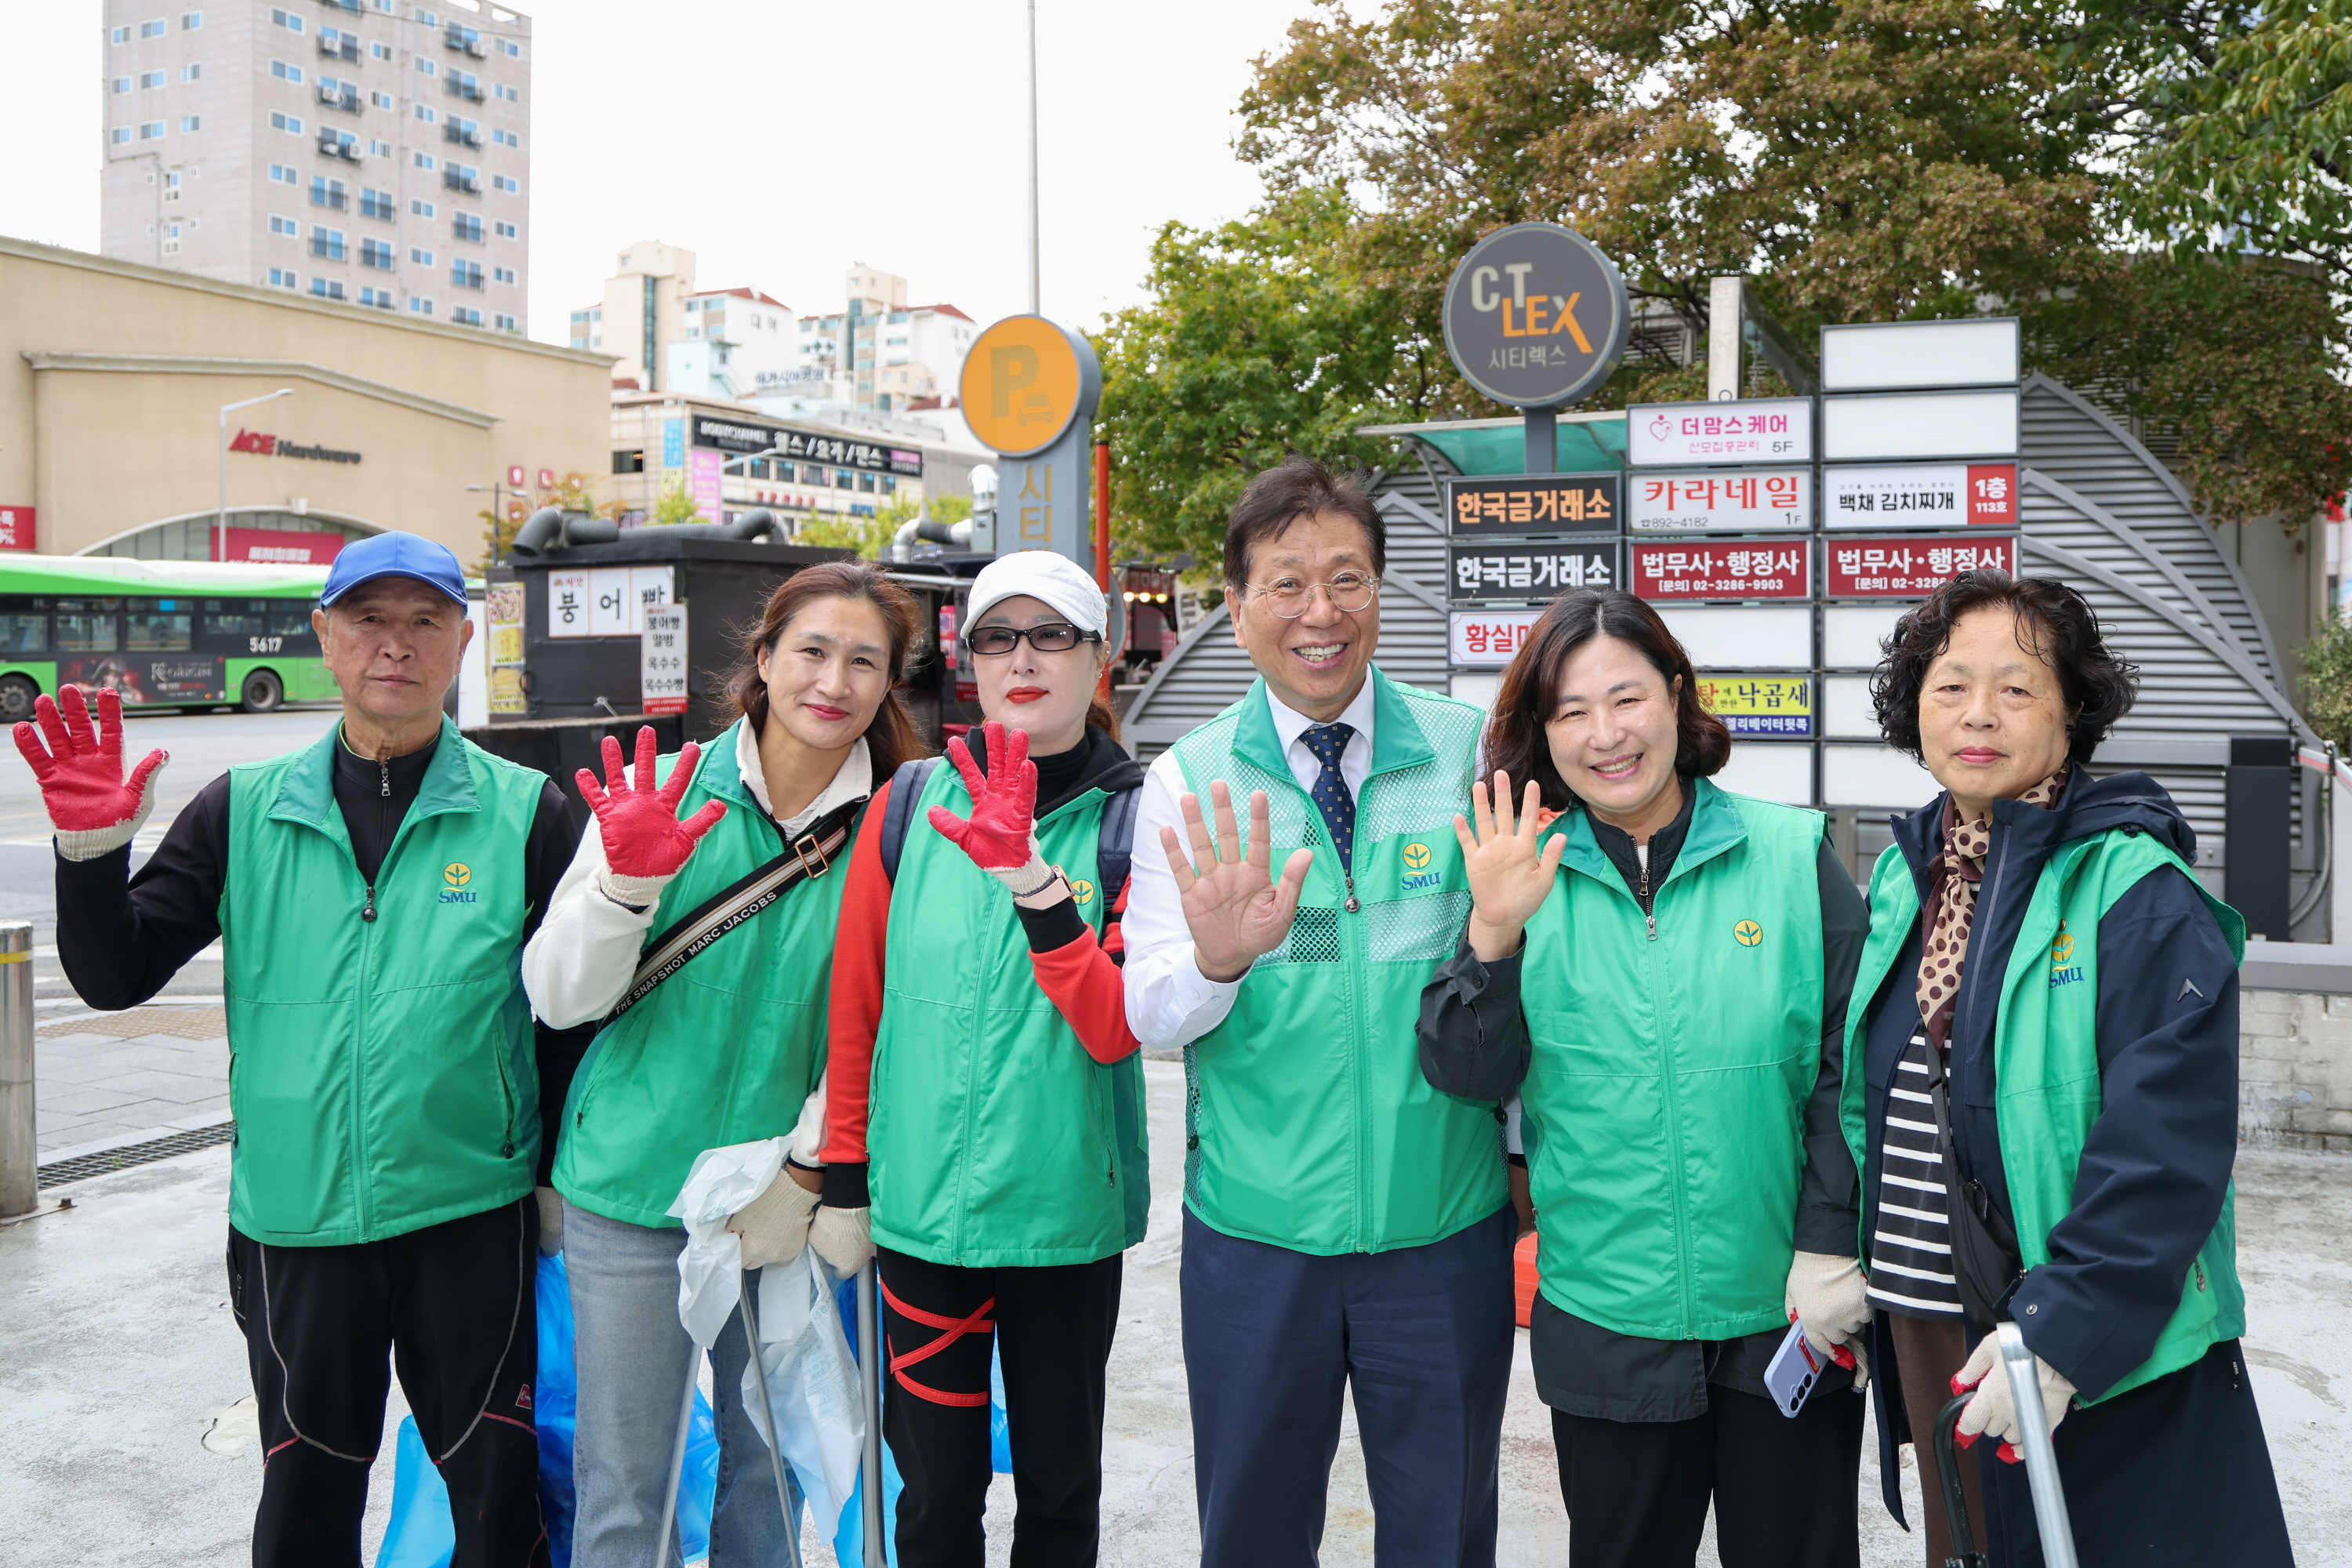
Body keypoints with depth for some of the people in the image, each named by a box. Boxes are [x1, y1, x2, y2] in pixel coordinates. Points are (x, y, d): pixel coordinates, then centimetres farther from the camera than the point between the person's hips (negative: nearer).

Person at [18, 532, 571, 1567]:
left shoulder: (525, 813, -3)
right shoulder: (247, 812, 4)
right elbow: (114, 975, 2)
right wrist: (90, 849, -10)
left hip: (474, 1218, -2)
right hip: (296, 1221, 2)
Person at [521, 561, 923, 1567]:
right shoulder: (663, 792, -6)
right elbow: (558, 999, -8)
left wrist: (806, 1171, -7)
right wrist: (628, 884, -24)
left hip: (787, 1199, 1)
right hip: (633, 1186, -1)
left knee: (772, 1455, 16)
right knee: (625, 1479, 8)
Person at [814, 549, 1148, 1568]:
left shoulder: (1134, 822, -5)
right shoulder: (910, 805, -1)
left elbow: (1116, 1031, -16)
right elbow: (856, 1005, 4)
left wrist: (1029, 874, -26)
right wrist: (843, 1181, 5)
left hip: (1070, 1212, -1)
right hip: (920, 1206, 1)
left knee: (1062, 1482, 16)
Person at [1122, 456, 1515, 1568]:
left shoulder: (1470, 752, -4)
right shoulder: (1187, 783, -3)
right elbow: (1148, 1016, -8)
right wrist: (1216, 955, -28)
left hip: (1445, 1224, 0)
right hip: (1253, 1229, 0)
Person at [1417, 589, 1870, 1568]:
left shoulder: (1792, 855, -5)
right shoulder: (1525, 872, -1)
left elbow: (1852, 1064, -3)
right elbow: (1467, 1076, -5)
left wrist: (1831, 1248, -7)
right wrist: (1492, 936, -20)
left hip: (1785, 1314, -1)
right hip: (1604, 1320, 1)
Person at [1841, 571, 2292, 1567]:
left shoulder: (2136, 891, -14)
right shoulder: (1904, 877, 6)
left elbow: (2165, 1146, -20)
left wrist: (2061, 1329, -23)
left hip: (2109, 1362, -6)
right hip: (1926, 1336, 6)